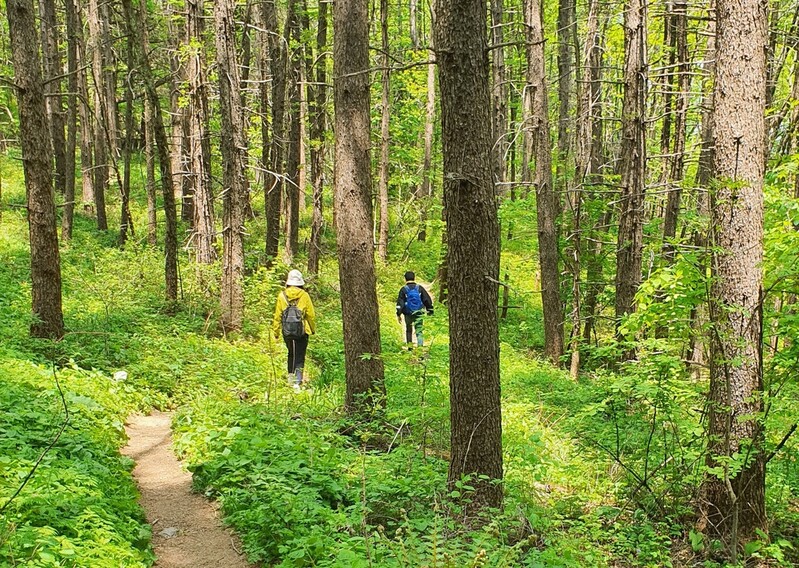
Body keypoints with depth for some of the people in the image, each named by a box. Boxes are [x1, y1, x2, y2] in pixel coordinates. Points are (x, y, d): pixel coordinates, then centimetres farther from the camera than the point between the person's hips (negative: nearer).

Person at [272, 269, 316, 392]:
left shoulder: (281, 296, -3)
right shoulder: (304, 296, -8)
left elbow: (277, 316, 0)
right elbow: (311, 315, -2)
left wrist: (276, 331, 9)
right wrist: (313, 329, 14)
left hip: (287, 332, 2)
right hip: (302, 332, -2)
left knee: (291, 353, 26)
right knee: (300, 357, 3)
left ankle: (291, 375, 27)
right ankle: (297, 381, -8)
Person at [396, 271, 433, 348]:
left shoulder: (403, 290, -5)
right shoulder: (420, 288, -1)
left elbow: (400, 303, -7)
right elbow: (428, 300, 3)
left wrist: (398, 315, -3)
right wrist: (430, 310, 12)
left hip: (408, 314, 0)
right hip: (419, 314, 0)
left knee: (409, 330, 16)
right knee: (419, 331, 4)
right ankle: (420, 345, -13)